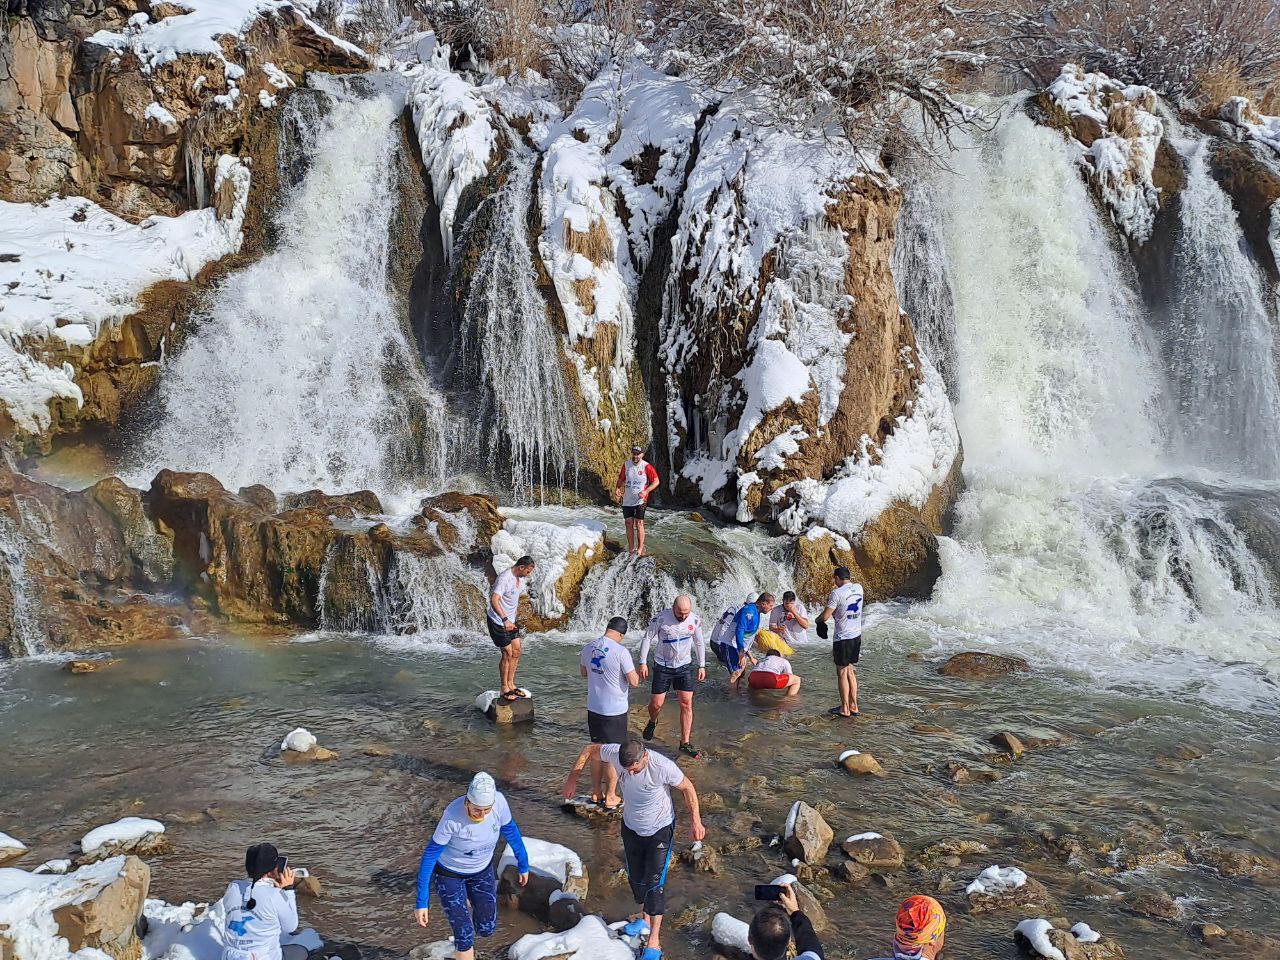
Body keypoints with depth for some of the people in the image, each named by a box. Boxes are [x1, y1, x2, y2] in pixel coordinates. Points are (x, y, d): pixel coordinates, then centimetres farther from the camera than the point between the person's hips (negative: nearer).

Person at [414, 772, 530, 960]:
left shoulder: (499, 802, -27)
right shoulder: (452, 816, -37)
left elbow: (511, 831, -6)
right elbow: (429, 856, -26)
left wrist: (523, 865, 7)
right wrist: (421, 902, -23)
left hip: (482, 870, 4)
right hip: (448, 873, -4)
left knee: (487, 929, 10)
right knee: (464, 934, -5)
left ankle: (469, 904, 42)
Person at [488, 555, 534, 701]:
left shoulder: (521, 578, 6)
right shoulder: (505, 578, -24)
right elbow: (494, 600, -34)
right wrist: (505, 619, -43)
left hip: (510, 621, 9)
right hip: (498, 622, -9)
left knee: (517, 651, 9)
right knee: (507, 654, -5)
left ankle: (511, 684, 21)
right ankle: (503, 688, 7)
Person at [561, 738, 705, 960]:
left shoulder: (663, 767, -36)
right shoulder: (616, 753, -27)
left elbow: (687, 788, -17)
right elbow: (590, 749, -6)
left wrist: (696, 821, -14)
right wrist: (572, 778, -4)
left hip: (660, 830, -5)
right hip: (631, 827, 5)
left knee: (654, 882, -6)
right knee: (635, 877, 20)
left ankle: (654, 942, 5)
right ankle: (645, 919, 44)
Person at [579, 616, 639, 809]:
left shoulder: (589, 647, -1)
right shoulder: (621, 652, -20)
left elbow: (583, 672, 16)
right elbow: (634, 682, -16)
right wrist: (633, 675, 4)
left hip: (593, 708, 6)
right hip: (614, 711, -6)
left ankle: (596, 793, 29)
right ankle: (610, 798, 16)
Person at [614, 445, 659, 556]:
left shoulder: (647, 466, -8)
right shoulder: (626, 465, 5)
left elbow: (656, 481, -4)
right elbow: (621, 479, 16)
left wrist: (646, 491, -16)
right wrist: (618, 488, -4)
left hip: (640, 500, -4)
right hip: (627, 500, 4)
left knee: (639, 524, -5)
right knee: (629, 524, 6)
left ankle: (640, 549, 4)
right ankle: (631, 549, 14)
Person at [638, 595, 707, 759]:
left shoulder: (695, 620, -9)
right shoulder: (661, 619, -18)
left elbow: (700, 643, 7)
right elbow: (647, 638, -8)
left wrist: (702, 666, 7)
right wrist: (643, 663, -10)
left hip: (684, 666, 2)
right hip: (662, 667, -2)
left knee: (686, 703, -5)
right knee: (656, 704, 0)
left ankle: (685, 744, 4)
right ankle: (652, 722, 36)